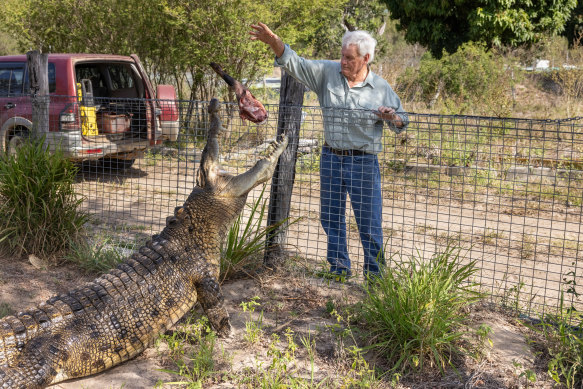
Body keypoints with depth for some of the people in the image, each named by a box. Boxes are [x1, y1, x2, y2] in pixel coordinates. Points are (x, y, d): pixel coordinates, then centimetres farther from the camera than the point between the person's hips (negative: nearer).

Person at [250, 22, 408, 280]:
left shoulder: (381, 88, -2)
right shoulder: (327, 72, 2)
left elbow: (402, 122, 6)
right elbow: (295, 63, -2)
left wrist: (391, 117, -16)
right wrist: (273, 42, -16)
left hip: (363, 161, -3)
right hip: (331, 158, 3)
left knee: (369, 222, 0)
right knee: (330, 217, 12)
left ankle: (376, 274, 14)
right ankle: (339, 269, 27)